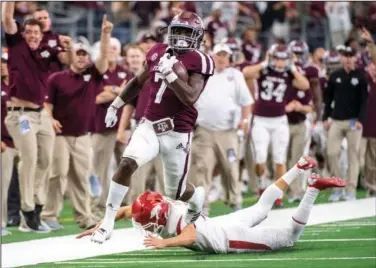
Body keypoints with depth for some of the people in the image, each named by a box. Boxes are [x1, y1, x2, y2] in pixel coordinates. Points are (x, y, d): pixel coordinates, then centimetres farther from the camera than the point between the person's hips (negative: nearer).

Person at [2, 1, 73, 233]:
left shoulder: (47, 50, 7)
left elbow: (70, 61, -4)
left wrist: (69, 47, -23)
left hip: (42, 113, 5)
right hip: (21, 114, -5)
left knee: (46, 160, 10)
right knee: (29, 158, -13)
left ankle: (36, 207, 21)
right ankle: (28, 211, -9)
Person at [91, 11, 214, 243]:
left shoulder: (199, 61, -8)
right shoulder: (159, 52, 8)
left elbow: (190, 97, -20)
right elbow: (138, 82, 24)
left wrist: (170, 73, -26)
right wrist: (116, 105, 27)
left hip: (177, 133, -4)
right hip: (150, 126, 4)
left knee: (176, 193, 8)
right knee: (127, 164, -22)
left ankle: (197, 199, 46)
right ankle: (108, 223, -18)